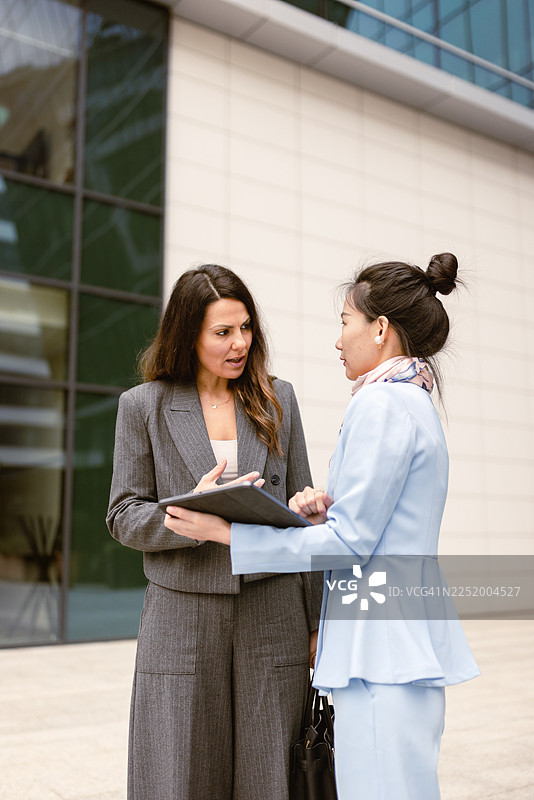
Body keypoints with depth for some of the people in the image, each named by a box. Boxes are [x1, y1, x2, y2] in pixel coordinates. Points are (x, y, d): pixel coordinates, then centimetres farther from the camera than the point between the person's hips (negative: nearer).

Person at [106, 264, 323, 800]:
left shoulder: (277, 399, 8)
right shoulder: (143, 406, 2)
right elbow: (123, 516, 1)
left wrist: (316, 620, 9)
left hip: (272, 616, 2)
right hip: (181, 619, -1)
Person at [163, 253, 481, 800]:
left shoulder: (381, 402, -14)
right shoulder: (416, 403, 16)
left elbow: (350, 543, -17)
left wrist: (225, 532, -13)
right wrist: (326, 513, 2)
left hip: (383, 652, -10)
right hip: (408, 643, 10)